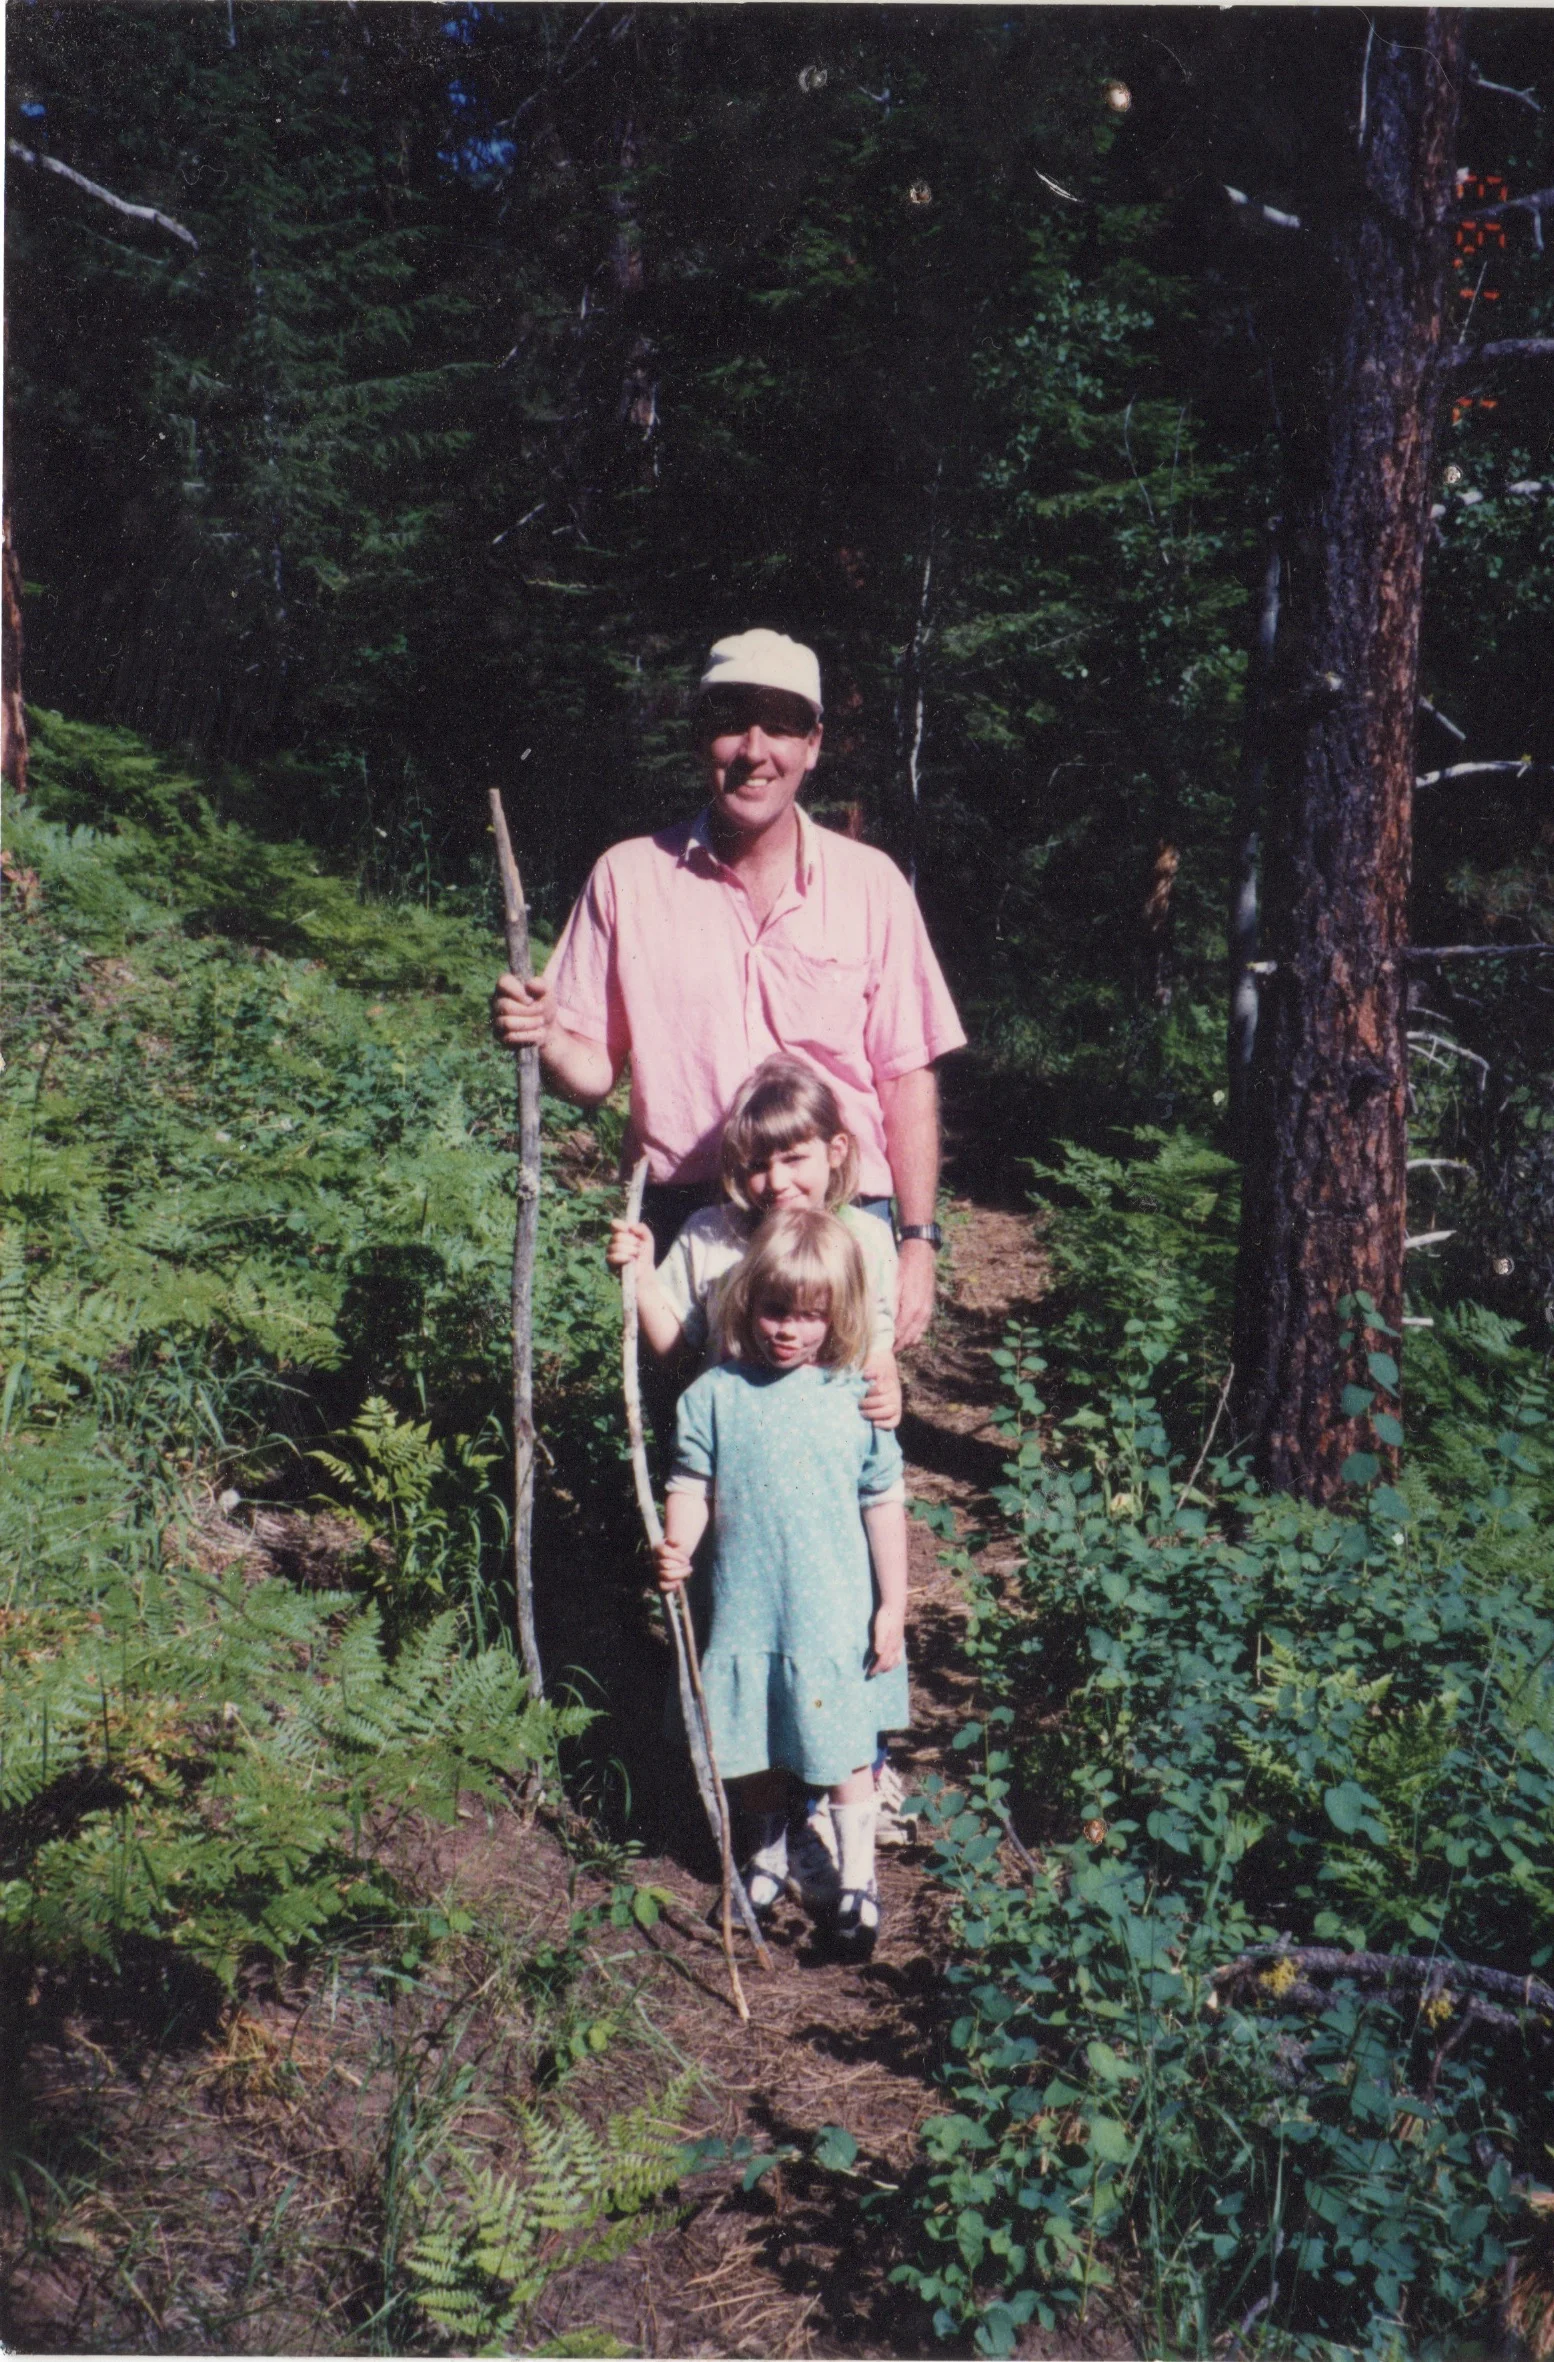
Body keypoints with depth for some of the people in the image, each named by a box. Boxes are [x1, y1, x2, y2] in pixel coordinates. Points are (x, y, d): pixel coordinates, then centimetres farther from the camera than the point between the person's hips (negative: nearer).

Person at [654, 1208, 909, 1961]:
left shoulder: (856, 1398, -7)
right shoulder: (714, 1395, -6)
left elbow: (884, 1505, -2)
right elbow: (691, 1484, -3)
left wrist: (893, 1606, -1)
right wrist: (674, 1548, -23)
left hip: (837, 1616, -1)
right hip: (745, 1612, 1)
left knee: (845, 1751, 11)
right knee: (752, 1750, 16)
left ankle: (856, 1879, 30)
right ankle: (766, 1856, 42)